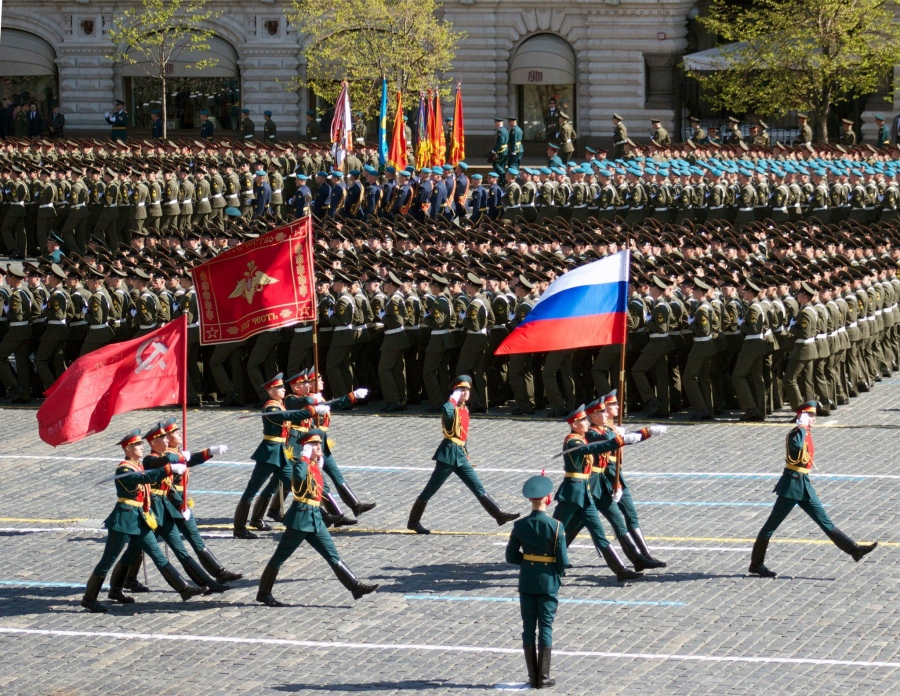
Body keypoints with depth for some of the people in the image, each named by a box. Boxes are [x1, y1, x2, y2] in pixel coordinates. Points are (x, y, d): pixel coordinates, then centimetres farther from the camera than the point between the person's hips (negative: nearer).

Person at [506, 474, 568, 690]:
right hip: (548, 583, -2)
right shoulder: (555, 526, -14)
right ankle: (544, 677, 4)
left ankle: (533, 677, 11)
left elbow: (511, 556, 0)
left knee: (528, 628, 9)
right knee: (546, 628, 4)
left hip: (526, 583, 2)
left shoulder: (520, 525, -6)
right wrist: (558, 575, 8)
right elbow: (563, 560, -12)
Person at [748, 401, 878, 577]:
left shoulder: (807, 434, 14)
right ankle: (756, 564, 5)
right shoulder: (795, 434, -14)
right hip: (792, 484, -9)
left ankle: (854, 549, 7)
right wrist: (802, 427, -27)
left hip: (805, 485, 9)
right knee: (772, 525, -1)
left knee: (825, 522, 9)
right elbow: (796, 446, -39)